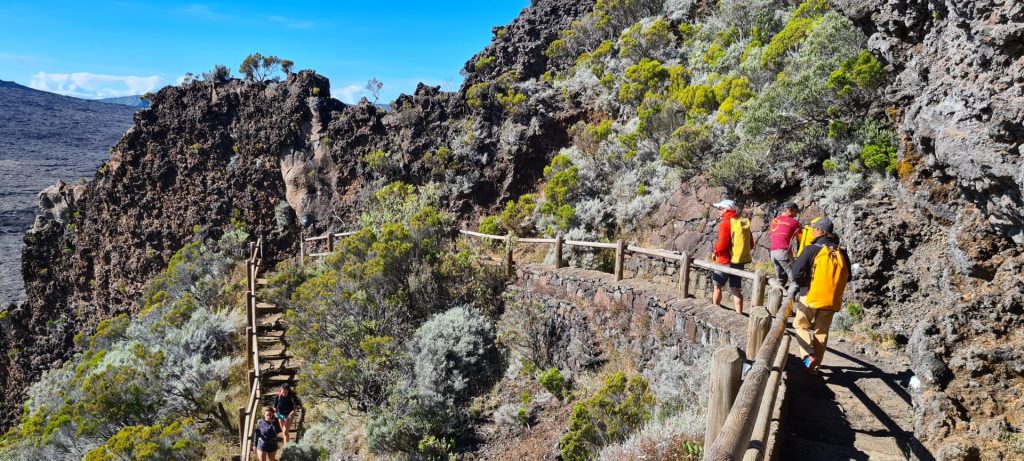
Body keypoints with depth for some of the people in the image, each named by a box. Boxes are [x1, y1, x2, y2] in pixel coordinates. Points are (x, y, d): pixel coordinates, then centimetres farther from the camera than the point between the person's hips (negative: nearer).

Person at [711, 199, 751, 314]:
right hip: (740, 262, 6)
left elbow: (723, 243, -21)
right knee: (735, 289, 9)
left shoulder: (725, 223, -14)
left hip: (725, 261, -6)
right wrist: (742, 252, 17)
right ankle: (739, 314, 7)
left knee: (717, 286, 11)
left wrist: (716, 251, -3)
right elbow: (750, 243, 11)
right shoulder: (744, 223, 8)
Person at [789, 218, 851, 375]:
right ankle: (815, 365, 18)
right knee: (821, 331, 14)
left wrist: (798, 284, 4)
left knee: (801, 326, 13)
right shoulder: (841, 253, 5)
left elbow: (797, 272, -15)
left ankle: (808, 356, -5)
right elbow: (846, 277, 14)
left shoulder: (812, 249, -11)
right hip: (832, 300, 4)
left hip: (810, 296, -4)